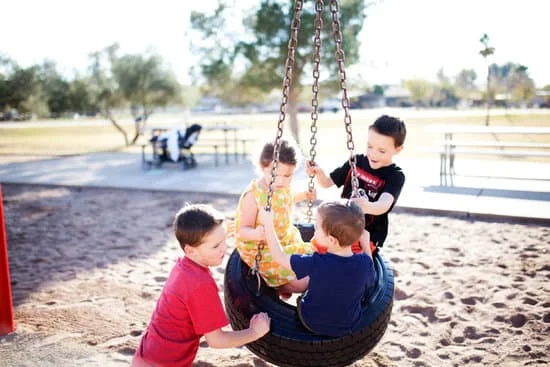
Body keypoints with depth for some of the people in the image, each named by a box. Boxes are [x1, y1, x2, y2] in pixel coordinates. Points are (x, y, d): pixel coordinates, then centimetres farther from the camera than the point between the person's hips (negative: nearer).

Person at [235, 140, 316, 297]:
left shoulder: (283, 187, -2)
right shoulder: (253, 195, -26)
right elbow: (243, 230, -24)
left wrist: (303, 195, 14)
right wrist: (256, 233, -44)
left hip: (287, 240, 8)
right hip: (261, 251, -8)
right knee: (301, 283, -16)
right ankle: (280, 286, 15)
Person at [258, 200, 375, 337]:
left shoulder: (315, 263, -33)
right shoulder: (364, 262, -25)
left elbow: (279, 257, -17)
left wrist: (268, 224, -10)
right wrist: (365, 243, 2)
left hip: (312, 323, -2)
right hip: (349, 327, 2)